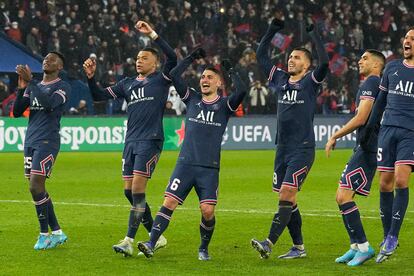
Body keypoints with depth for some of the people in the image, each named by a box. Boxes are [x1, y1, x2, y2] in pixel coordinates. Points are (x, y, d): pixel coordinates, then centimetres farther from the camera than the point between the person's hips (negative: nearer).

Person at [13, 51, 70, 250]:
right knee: (37, 189, 6)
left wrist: (30, 81, -23)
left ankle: (45, 234, -4)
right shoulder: (33, 87, 19)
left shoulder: (62, 87, -3)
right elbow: (16, 112, 11)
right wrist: (21, 88, -4)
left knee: (36, 187, -14)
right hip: (30, 142, 7)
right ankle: (57, 233, 13)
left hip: (47, 142, -7)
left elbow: (50, 104, -22)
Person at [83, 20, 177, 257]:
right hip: (131, 141, 7)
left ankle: (129, 242, -12)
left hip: (150, 140, -7)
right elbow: (99, 95, 18)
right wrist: (91, 77, 2)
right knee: (129, 191, 5)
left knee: (137, 189, -12)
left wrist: (152, 34, -18)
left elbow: (173, 58, -15)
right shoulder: (128, 84, 18)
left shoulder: (161, 80, 2)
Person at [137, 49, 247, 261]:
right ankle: (151, 244, -14)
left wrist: (230, 70, -5)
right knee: (169, 203, -10)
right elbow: (173, 76, 1)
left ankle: (203, 249, 14)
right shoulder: (192, 99, 11)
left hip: (209, 168, -1)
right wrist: (192, 58, 2)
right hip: (185, 163, 1)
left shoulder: (224, 104, 5)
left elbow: (242, 91, -15)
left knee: (207, 210, -8)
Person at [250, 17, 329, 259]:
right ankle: (299, 247, 14)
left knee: (286, 194, -14)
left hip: (303, 149, -7)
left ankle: (269, 244, -21)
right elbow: (261, 56, 17)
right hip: (283, 148, 7)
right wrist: (273, 30, 11)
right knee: (287, 199, 7)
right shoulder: (280, 79, 13)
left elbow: (324, 61, -20)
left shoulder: (311, 81, -3)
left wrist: (313, 32, -15)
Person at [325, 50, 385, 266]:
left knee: (344, 196, -15)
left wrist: (334, 136, -7)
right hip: (364, 149, 10)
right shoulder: (380, 84, 21)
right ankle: (356, 247, 13)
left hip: (367, 149, -10)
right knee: (342, 197, 11)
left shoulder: (370, 83, -9)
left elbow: (360, 119, -16)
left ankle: (363, 246, -13)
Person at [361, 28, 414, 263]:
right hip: (388, 130, 4)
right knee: (385, 184, 1)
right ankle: (388, 237, 11)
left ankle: (393, 237, -10)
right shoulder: (392, 67, 12)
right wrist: (369, 130, 19)